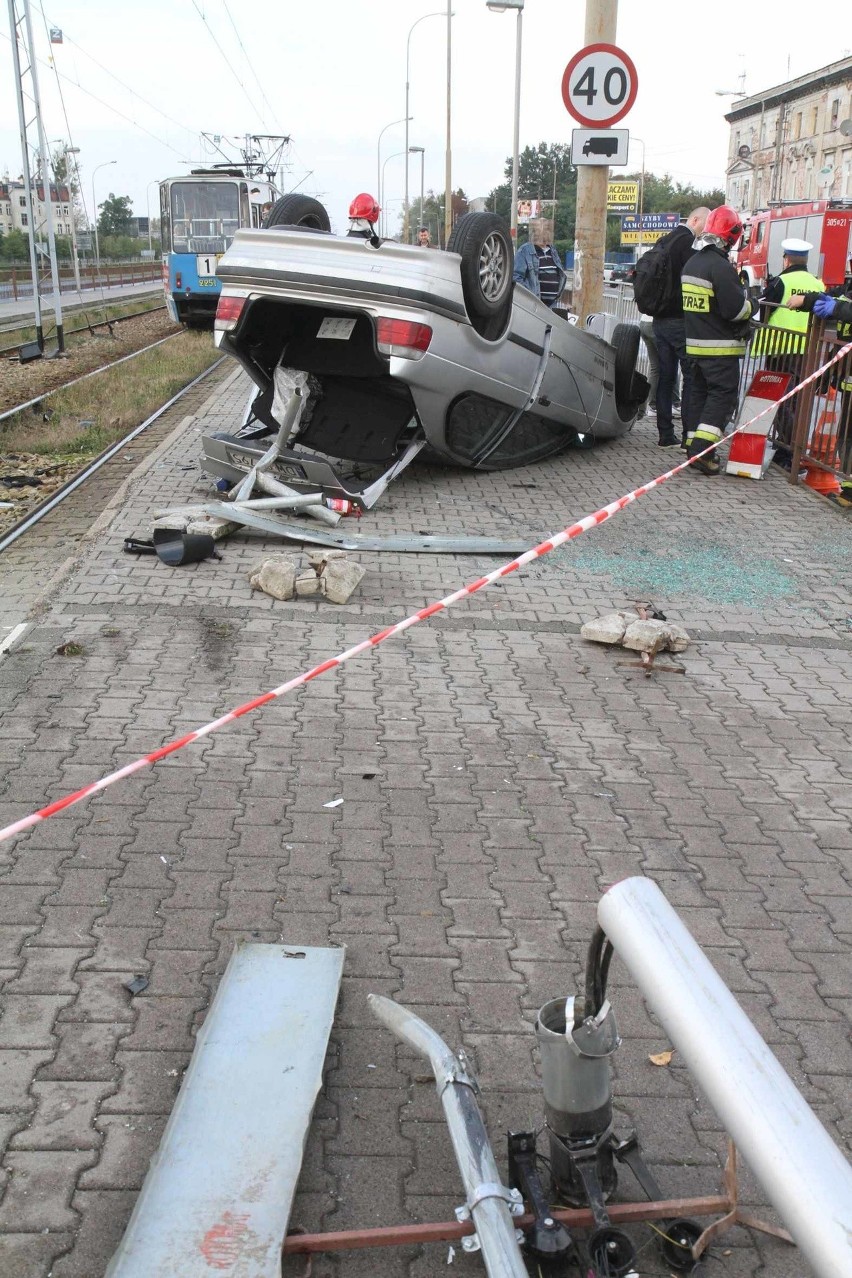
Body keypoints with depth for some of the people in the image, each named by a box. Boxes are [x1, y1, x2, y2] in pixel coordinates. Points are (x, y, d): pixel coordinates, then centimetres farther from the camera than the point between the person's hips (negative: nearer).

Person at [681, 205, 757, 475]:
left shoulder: (691, 263, 12)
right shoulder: (720, 267, -17)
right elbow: (735, 309, -21)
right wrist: (752, 305, 0)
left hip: (694, 343, 9)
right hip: (720, 347, -9)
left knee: (698, 392, 14)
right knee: (723, 394, -6)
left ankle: (693, 446, 16)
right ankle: (701, 449, -15)